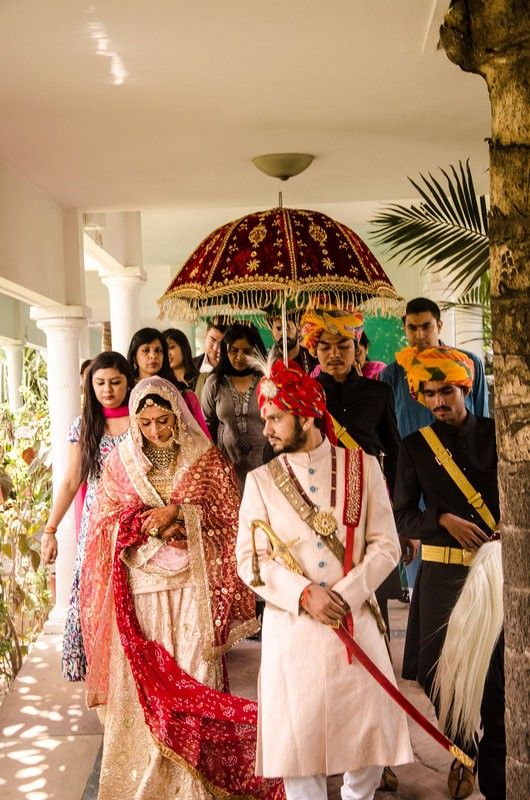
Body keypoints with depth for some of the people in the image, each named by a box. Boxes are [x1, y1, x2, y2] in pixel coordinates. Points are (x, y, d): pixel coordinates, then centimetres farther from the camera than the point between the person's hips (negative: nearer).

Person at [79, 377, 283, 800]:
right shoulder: (120, 462, 7)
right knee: (145, 679, 4)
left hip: (193, 586, -1)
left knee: (196, 676, 0)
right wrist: (145, 522, -13)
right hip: (141, 588, 2)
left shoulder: (206, 459, 2)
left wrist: (177, 514, -15)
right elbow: (104, 521, 6)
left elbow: (228, 515, -1)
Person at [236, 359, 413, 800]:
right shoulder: (261, 480, 2)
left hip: (356, 621, 1)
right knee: (298, 736, 4)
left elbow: (386, 545, -2)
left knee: (372, 728, 7)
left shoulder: (363, 466, 1)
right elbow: (250, 560, -3)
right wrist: (304, 595, -16)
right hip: (291, 627, 0)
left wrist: (345, 595, -14)